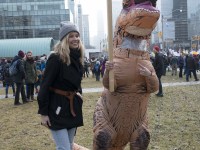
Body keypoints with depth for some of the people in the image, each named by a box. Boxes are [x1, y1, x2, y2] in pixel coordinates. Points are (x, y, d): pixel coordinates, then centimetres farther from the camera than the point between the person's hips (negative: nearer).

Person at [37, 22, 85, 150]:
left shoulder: (77, 58, 7)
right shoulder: (55, 59, -16)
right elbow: (45, 86, -16)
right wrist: (43, 112, -17)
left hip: (73, 107, 8)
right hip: (57, 108, -7)